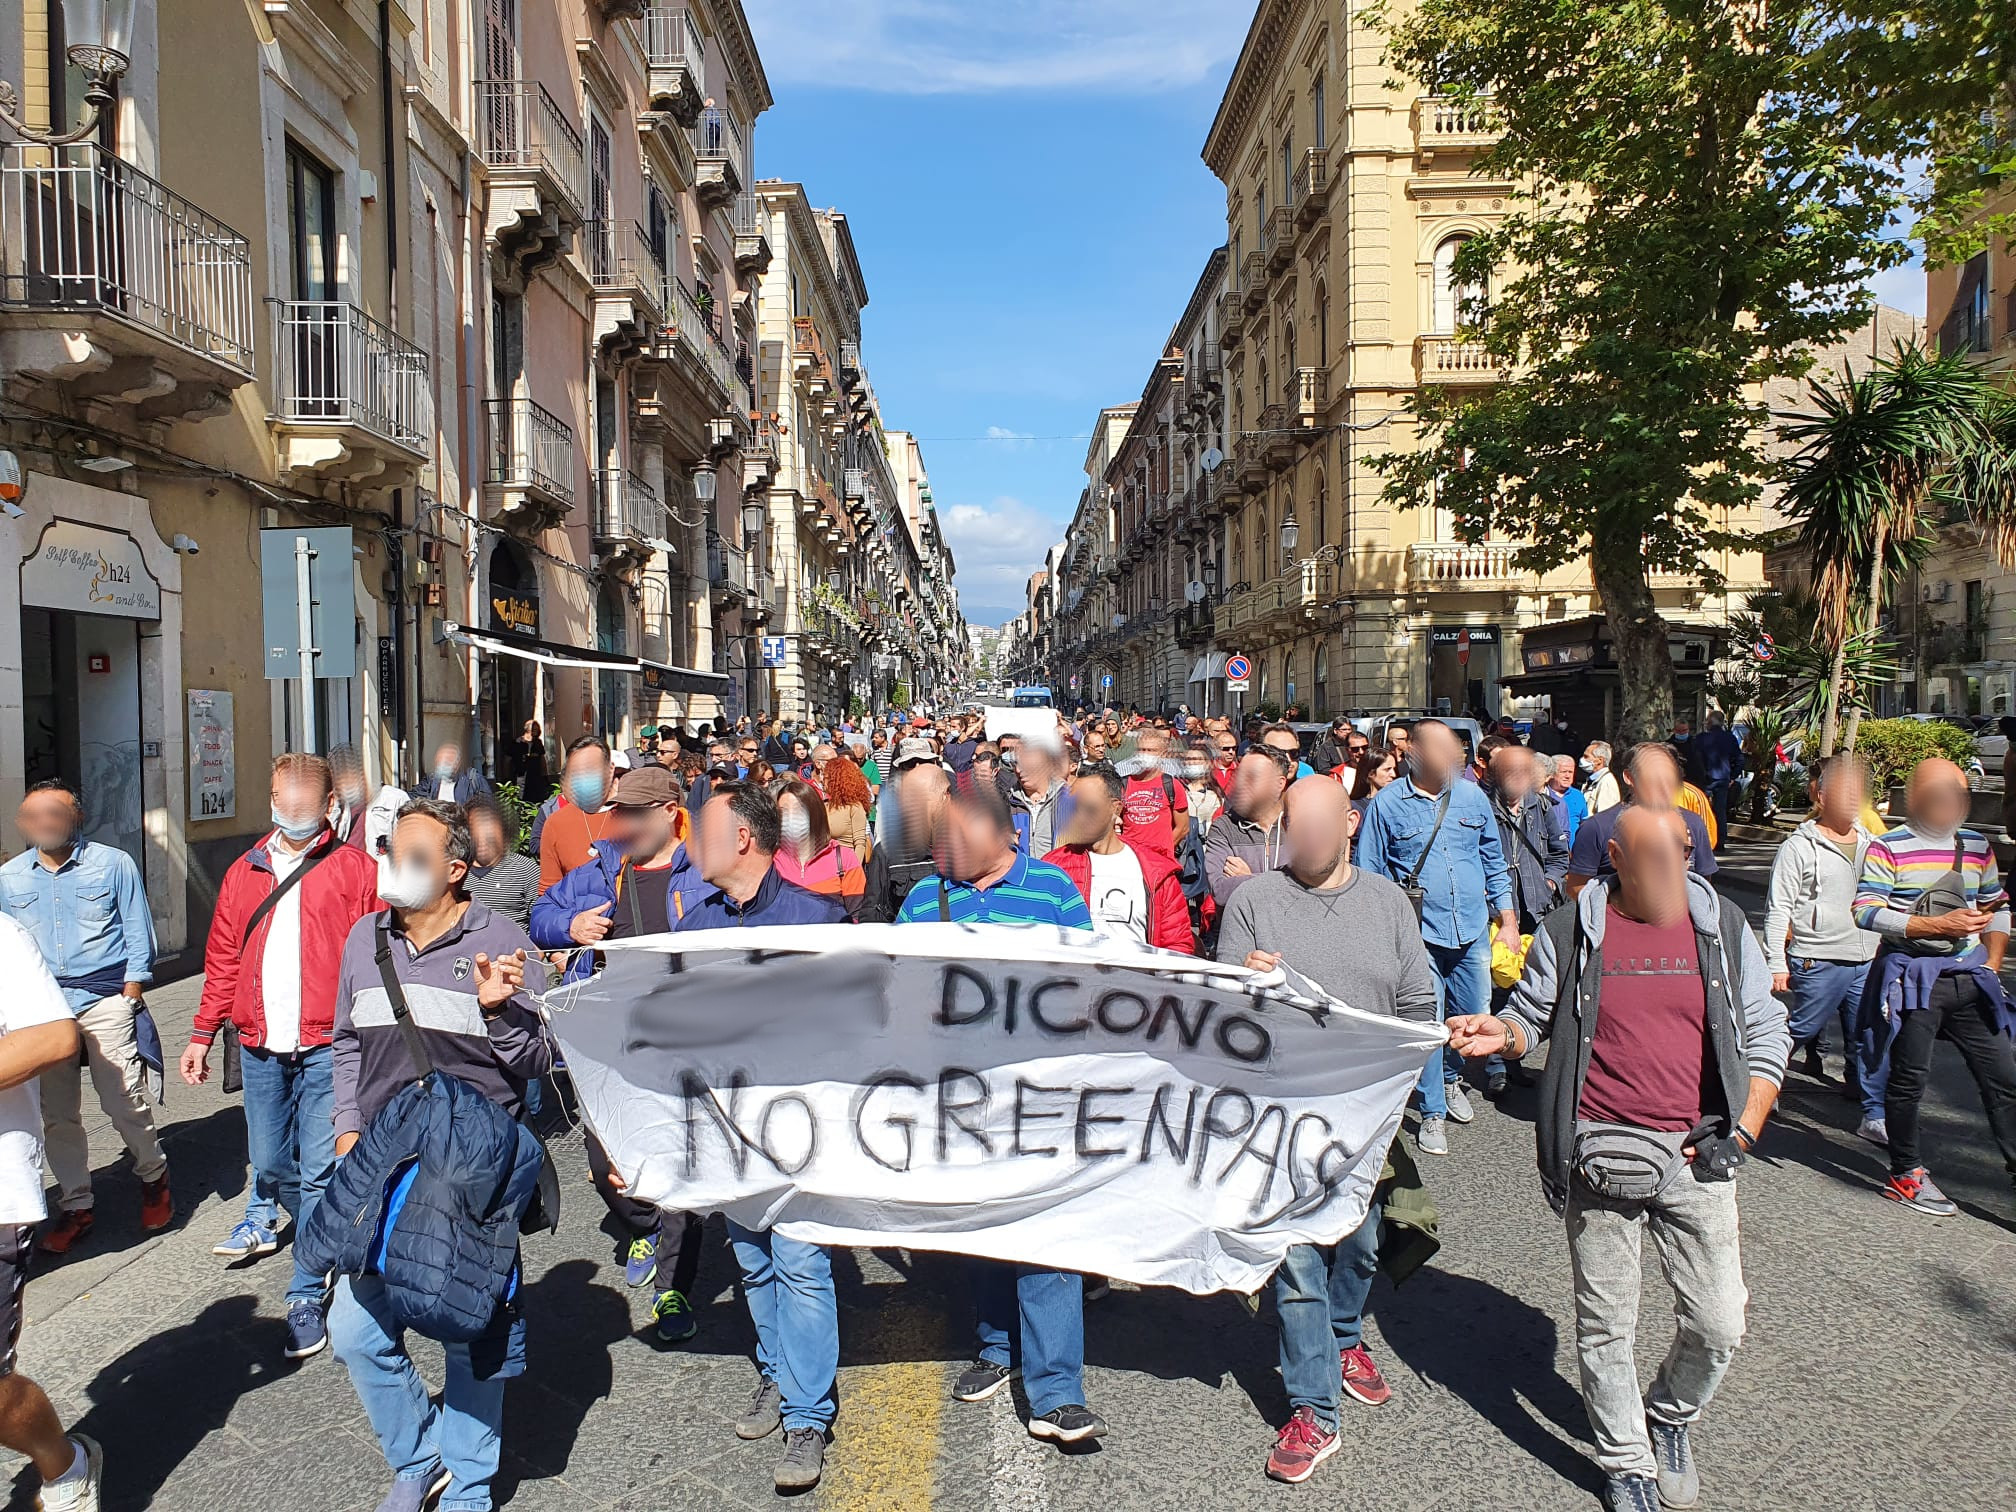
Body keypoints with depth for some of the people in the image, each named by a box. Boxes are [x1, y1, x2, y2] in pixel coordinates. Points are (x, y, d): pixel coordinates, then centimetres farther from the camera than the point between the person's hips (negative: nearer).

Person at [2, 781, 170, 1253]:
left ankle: (154, 1178, 19)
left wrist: (129, 998, -4)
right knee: (57, 1115, 7)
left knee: (126, 1103, -6)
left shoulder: (113, 864, 1)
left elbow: (139, 935, 2)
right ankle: (75, 1206, 21)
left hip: (105, 1001, -3)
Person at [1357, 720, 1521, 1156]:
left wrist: (1508, 921, 13)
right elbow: (1369, 876, 1)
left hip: (1473, 930, 4)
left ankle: (1451, 1079, 41)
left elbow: (1494, 863, 16)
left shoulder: (1472, 797, 7)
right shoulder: (1386, 804, -4)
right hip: (1419, 935, -4)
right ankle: (1433, 1114, 12)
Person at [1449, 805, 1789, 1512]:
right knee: (1605, 1327, 8)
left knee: (1717, 1325, 5)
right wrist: (1499, 1033, -16)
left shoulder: (1722, 925, 3)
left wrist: (1741, 1133, 0)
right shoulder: (1570, 931, -2)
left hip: (1696, 1156, 2)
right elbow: (1531, 1016, 7)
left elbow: (1767, 1034, 8)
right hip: (1601, 1155, -1)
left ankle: (1670, 1416, 36)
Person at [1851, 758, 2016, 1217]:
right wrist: (1938, 926, -19)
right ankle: (1905, 1174, 15)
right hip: (1913, 979, -5)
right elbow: (1866, 912, -15)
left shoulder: (1977, 846, 11)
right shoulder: (1888, 848, -8)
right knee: (1909, 1078, 2)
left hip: (1969, 979, 5)